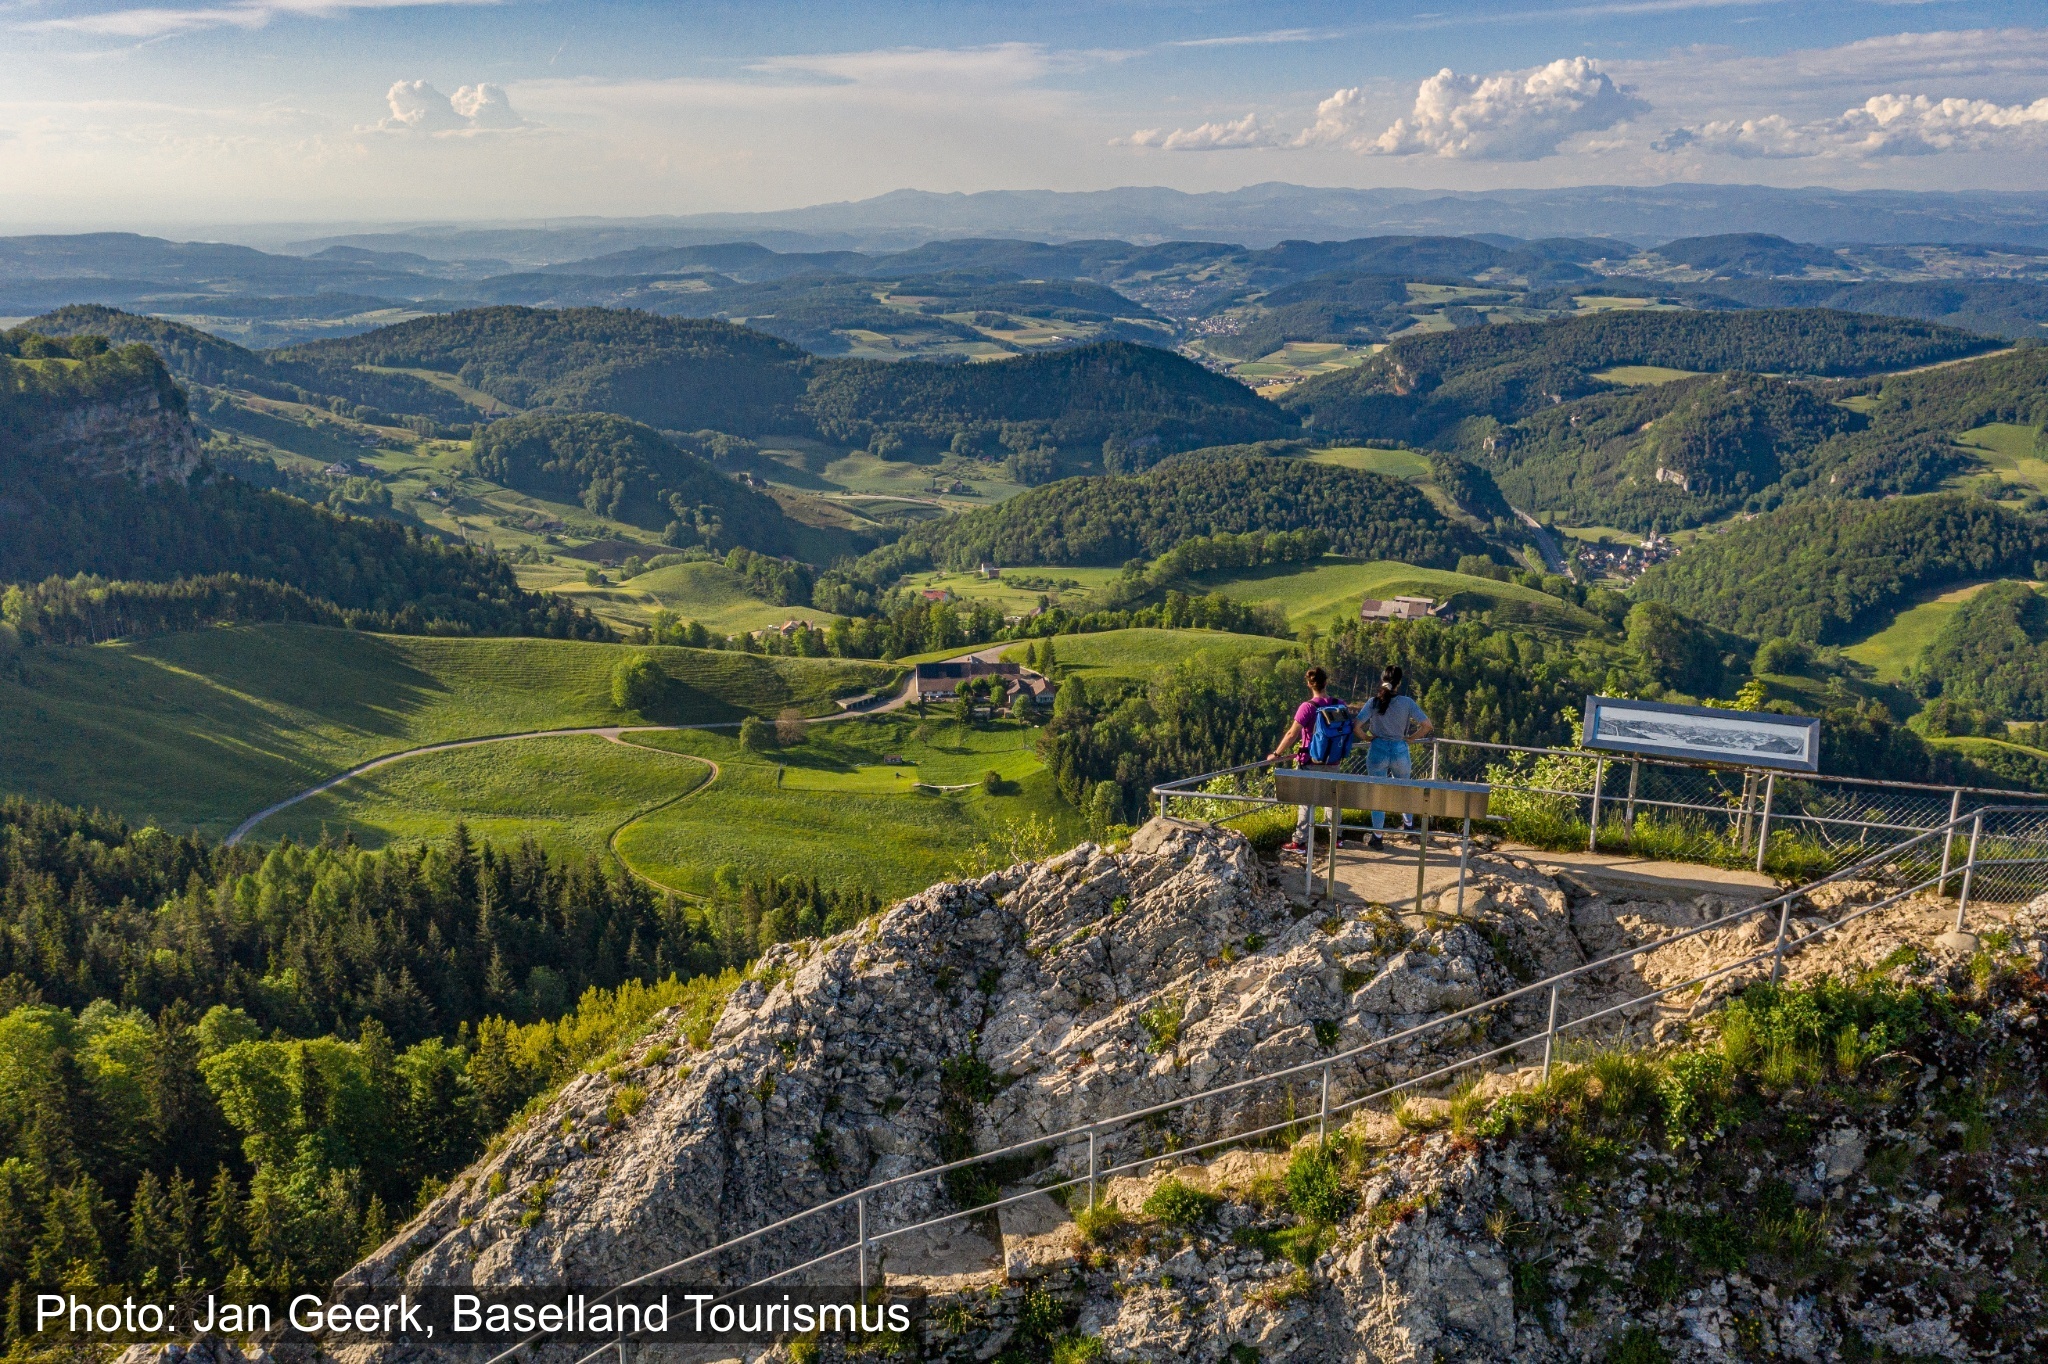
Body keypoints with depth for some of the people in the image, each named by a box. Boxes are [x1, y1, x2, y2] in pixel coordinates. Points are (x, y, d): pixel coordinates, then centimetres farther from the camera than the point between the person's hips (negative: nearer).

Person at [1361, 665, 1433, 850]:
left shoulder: (1373, 702, -8)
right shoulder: (1407, 702, -8)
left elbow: (1356, 726, -14)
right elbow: (1427, 725, -10)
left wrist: (1368, 737, 2)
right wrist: (1410, 738, 2)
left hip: (1378, 751, -1)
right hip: (1400, 751, 1)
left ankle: (1377, 837, 9)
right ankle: (1409, 824, 43)